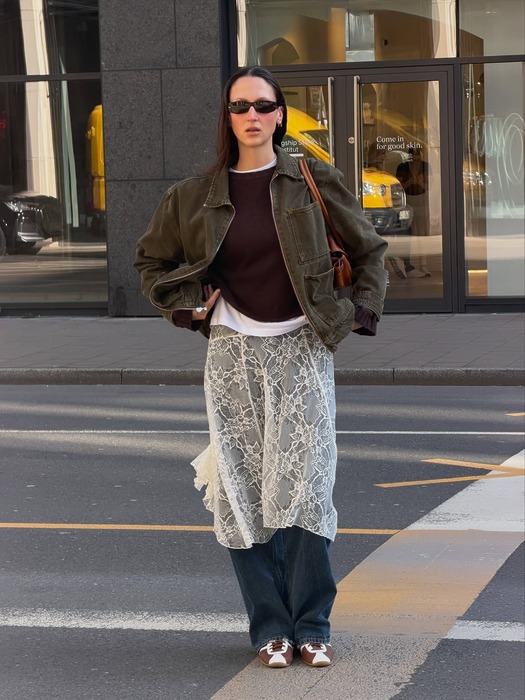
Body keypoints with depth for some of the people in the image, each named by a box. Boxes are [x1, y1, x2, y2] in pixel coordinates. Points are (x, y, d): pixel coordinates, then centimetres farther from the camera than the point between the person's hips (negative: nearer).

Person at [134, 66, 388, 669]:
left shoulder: (313, 183, 2)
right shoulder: (196, 196, 4)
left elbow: (369, 249, 13)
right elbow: (151, 261, 18)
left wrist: (360, 313, 3)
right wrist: (190, 307, 5)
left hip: (302, 349, -1)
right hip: (235, 354, 1)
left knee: (303, 487, -7)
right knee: (243, 492, 0)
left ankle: (311, 626, 4)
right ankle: (270, 627, 8)